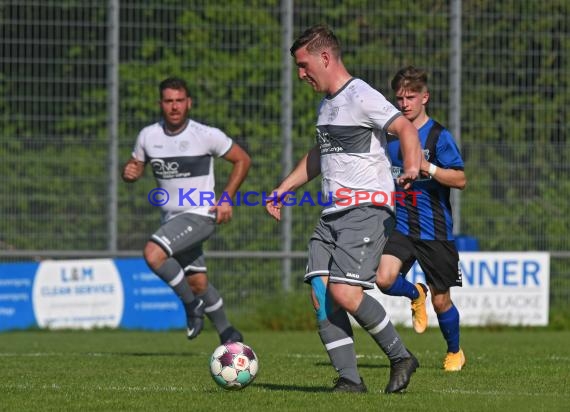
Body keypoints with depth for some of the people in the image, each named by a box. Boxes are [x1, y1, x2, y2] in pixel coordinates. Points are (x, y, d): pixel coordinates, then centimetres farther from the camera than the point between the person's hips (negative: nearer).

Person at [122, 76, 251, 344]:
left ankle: (192, 305, -8)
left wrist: (226, 199, -10)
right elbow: (135, 167, 15)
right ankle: (227, 334, 29)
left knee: (153, 253, -26)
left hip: (200, 215, -6)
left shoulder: (207, 135, -12)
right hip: (171, 218, 6)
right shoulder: (148, 136, 1)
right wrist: (129, 173, -11)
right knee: (198, 283, 11)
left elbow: (242, 160, -2)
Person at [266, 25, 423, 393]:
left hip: (367, 210, -9)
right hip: (332, 214, 9)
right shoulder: (326, 105, 20)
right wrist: (284, 190, 33)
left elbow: (405, 128, -19)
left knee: (343, 292, -19)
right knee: (320, 293, -5)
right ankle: (349, 379, -3)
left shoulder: (361, 97, -9)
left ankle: (401, 357, -2)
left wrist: (412, 168, -36)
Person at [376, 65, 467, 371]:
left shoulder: (439, 136, -7)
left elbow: (460, 180, -13)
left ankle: (455, 352, 33)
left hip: (435, 229, -3)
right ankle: (415, 294, 12)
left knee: (441, 301, 6)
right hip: (401, 227, 3)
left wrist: (427, 167, -25)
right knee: (384, 280, -24)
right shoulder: (389, 135, 8)